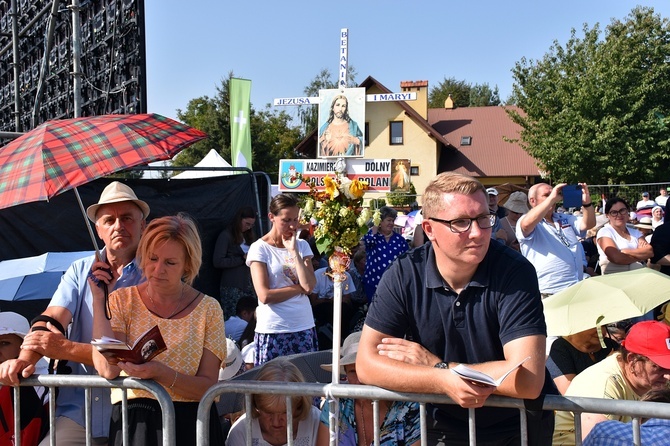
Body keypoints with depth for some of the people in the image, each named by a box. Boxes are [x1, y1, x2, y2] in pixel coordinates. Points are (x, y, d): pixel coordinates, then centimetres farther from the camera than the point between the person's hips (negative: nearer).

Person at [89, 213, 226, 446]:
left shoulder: (208, 309, 6)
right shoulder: (122, 300, 9)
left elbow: (208, 387, 1)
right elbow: (107, 369, -6)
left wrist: (161, 373, -16)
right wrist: (98, 299, -5)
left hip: (191, 424, 0)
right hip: (133, 421, 1)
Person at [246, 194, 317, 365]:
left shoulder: (302, 245, 8)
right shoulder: (259, 248, -4)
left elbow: (310, 285, -7)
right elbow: (265, 295, -14)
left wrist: (294, 251, -9)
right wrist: (300, 287, -6)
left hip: (304, 327, 4)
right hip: (273, 331, -4)